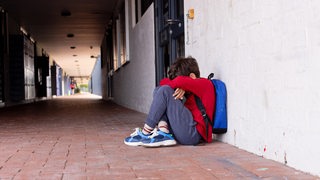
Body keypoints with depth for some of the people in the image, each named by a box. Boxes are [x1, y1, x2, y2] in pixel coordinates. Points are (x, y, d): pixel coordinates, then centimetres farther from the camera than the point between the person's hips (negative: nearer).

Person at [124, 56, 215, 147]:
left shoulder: (205, 83, -3)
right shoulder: (194, 88, 20)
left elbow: (180, 81, -23)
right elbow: (163, 82, 13)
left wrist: (176, 85, 0)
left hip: (195, 133, -9)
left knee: (164, 91, -14)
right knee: (158, 90, 10)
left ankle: (145, 133, -12)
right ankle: (163, 132, -10)